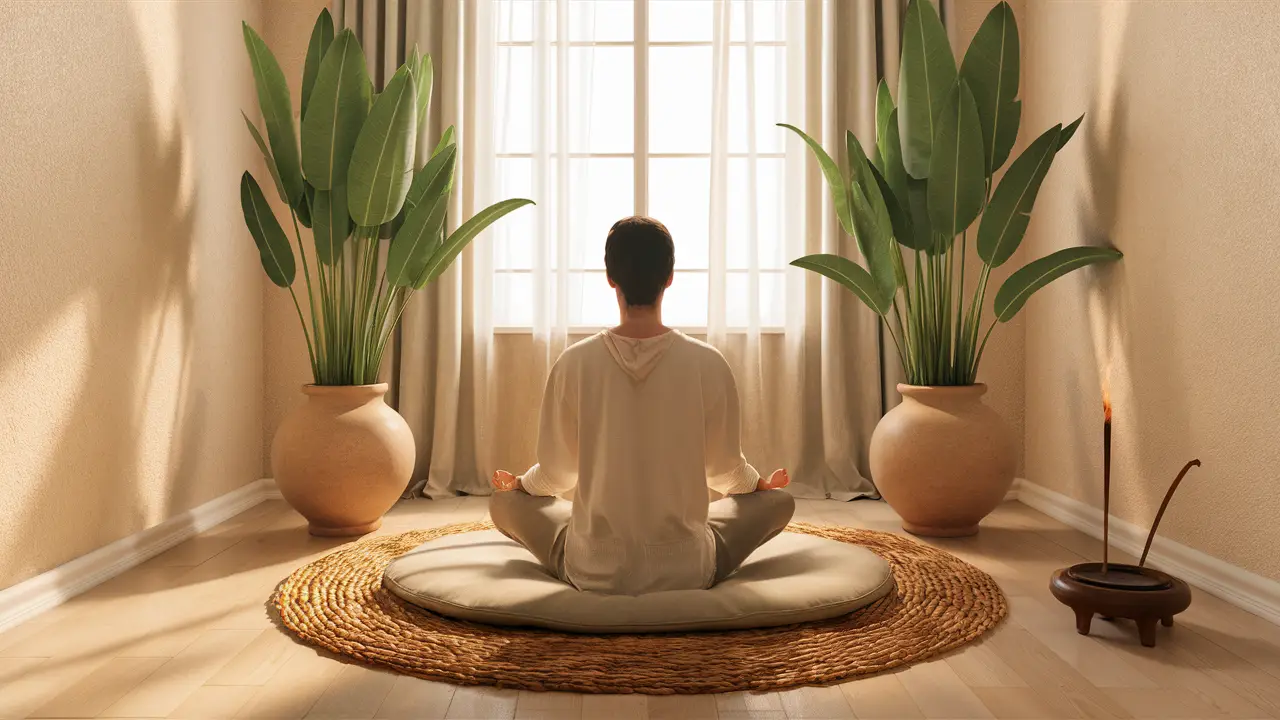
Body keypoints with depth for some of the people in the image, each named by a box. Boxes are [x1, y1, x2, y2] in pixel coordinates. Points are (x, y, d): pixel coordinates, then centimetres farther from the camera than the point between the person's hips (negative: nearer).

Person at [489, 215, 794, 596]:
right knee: (778, 501, 24)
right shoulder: (708, 364, -12)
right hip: (688, 571, 0)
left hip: (594, 572, 0)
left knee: (504, 503, 26)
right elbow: (725, 468, 2)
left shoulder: (575, 363, -11)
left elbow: (557, 470, 2)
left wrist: (520, 483, 26)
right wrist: (758, 482, 27)